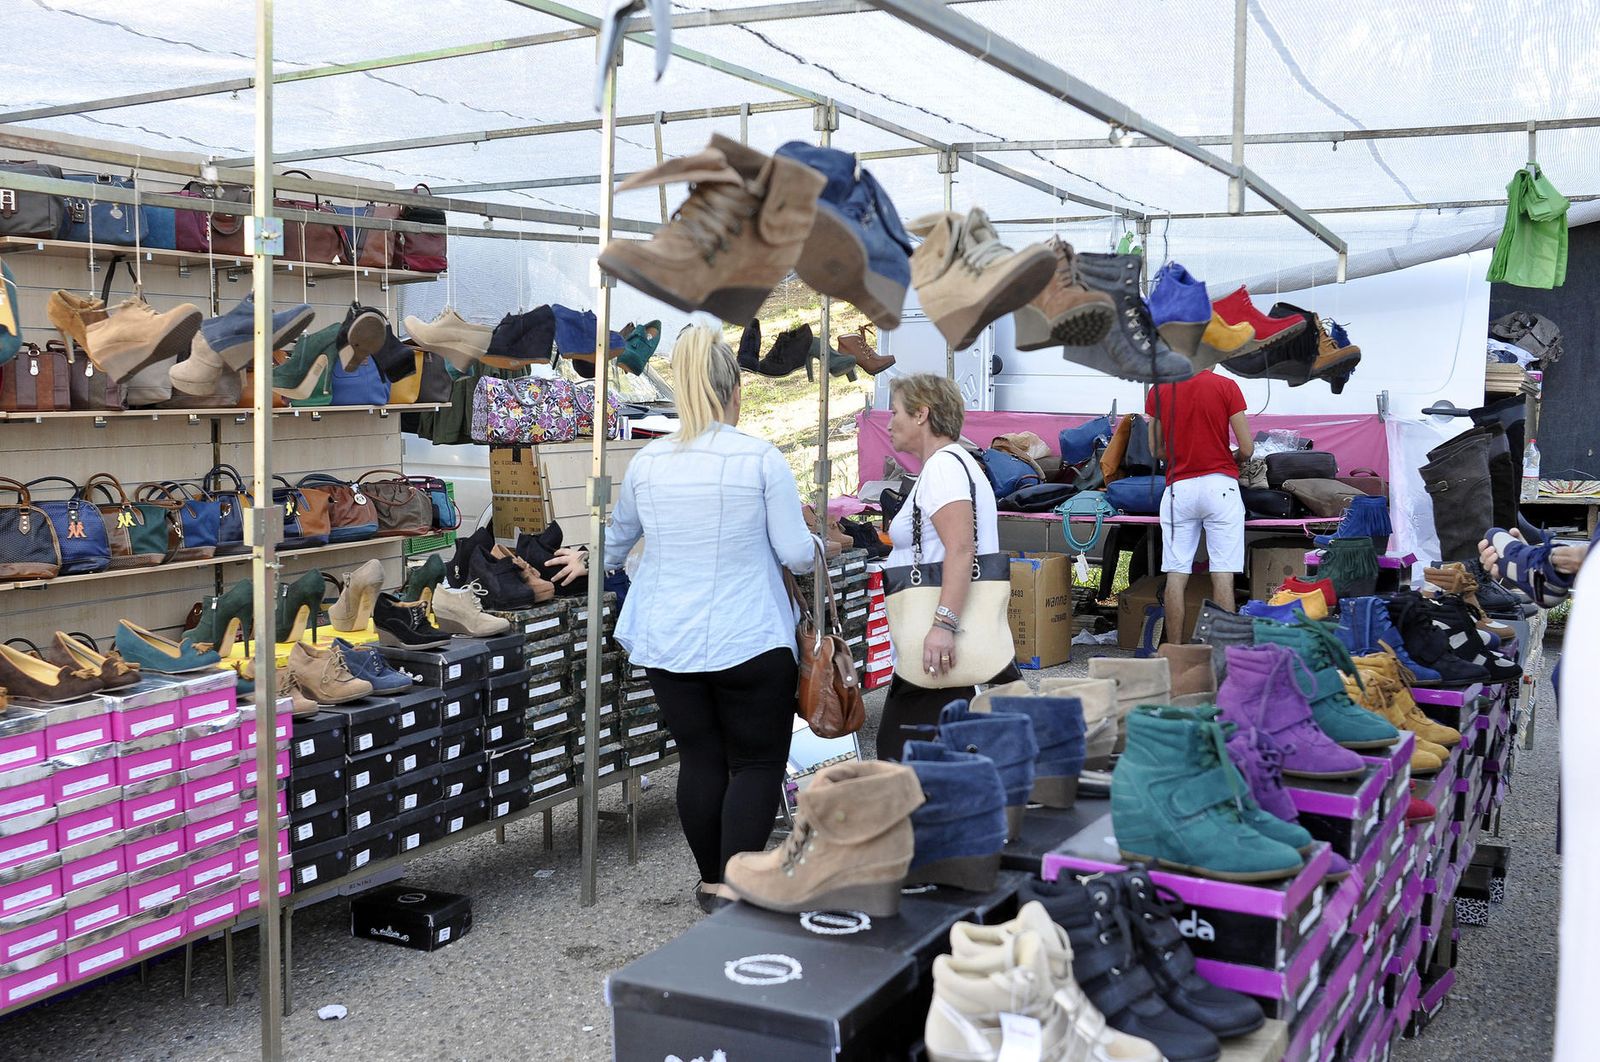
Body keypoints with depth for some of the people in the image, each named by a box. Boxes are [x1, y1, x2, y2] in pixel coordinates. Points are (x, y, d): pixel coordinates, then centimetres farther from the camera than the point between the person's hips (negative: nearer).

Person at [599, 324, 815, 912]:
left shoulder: (647, 461, 3)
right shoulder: (761, 458, -10)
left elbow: (618, 533, 21)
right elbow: (797, 554, -9)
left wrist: (595, 561, 43)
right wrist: (815, 548, 15)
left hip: (668, 642, 4)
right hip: (750, 641, -4)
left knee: (700, 759, 15)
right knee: (757, 762, 7)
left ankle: (712, 882, 26)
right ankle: (736, 887, 2)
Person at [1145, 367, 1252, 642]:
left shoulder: (1158, 391, 3)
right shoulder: (1226, 387, -4)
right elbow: (1247, 448, -3)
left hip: (1178, 488, 2)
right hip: (1219, 485, -2)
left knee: (1176, 575, 4)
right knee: (1223, 575, -1)